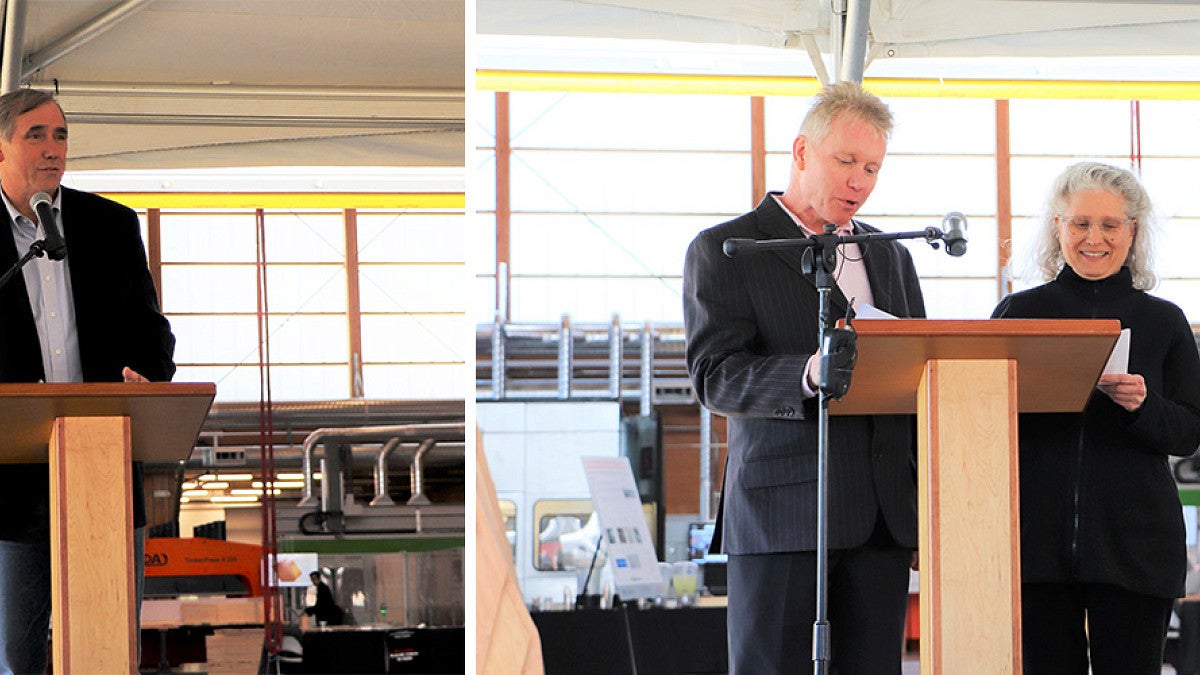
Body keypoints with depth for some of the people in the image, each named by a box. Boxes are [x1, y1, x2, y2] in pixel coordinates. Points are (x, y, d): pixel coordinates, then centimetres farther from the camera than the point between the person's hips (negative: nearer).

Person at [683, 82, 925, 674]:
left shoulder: (891, 257, 20)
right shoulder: (722, 252, 1)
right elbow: (715, 376, -11)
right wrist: (808, 374, -30)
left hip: (884, 515, 5)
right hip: (780, 512, -5)